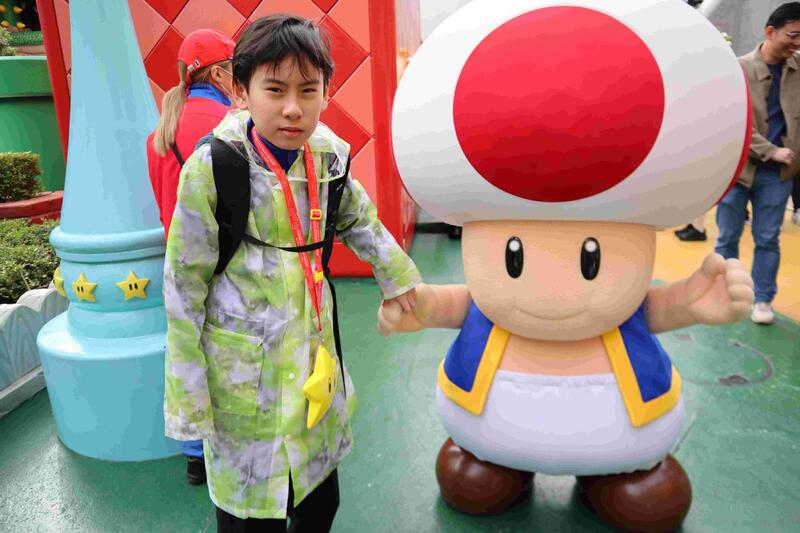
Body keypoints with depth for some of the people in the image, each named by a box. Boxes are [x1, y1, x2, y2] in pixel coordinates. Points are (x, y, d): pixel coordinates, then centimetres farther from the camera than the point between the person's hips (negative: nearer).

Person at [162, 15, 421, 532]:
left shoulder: (326, 156, -4)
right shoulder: (212, 169, -17)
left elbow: (359, 220, 17)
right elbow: (184, 285, -11)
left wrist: (396, 274, 22)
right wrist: (187, 392, -7)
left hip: (314, 352, 5)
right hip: (242, 369, -4)